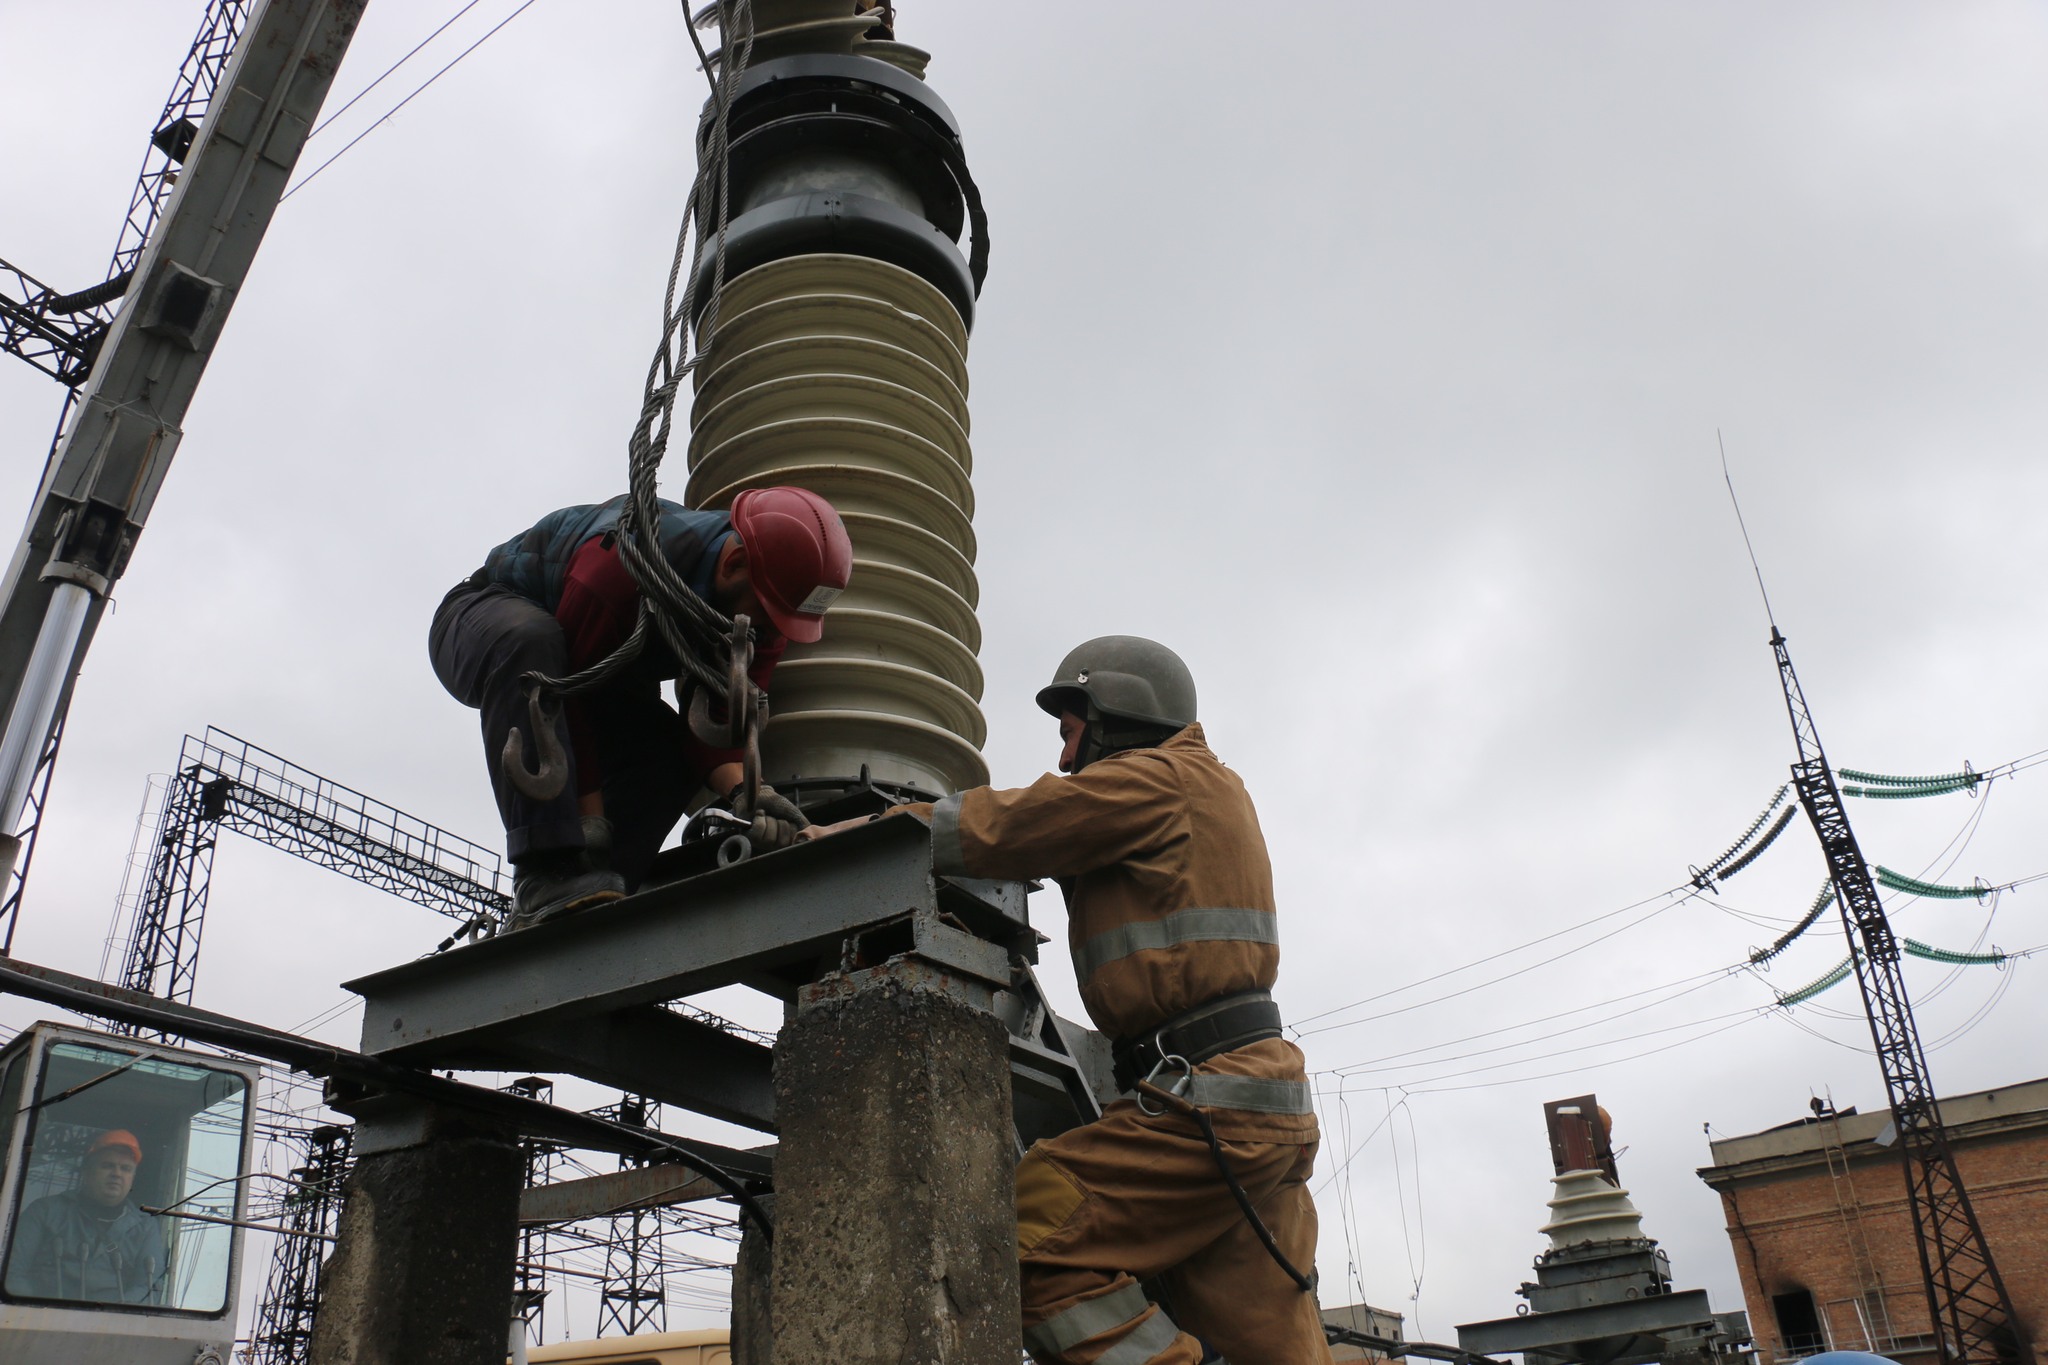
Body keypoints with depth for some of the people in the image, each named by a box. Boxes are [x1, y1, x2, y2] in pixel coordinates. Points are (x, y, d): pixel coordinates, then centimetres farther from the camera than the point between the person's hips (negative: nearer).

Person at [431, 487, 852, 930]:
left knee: (668, 752, -19)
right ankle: (549, 874, -46)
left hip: (596, 665, 6)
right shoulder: (628, 560, -39)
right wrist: (590, 816, -37)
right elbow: (571, 696, -36)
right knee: (530, 642, -41)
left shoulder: (759, 616, -17)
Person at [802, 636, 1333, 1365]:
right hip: (1271, 1107, 10)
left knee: (1030, 1240, -10)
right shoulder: (1207, 789, 26)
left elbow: (1000, 829, -6)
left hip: (1205, 1100, -10)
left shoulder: (1159, 779, -4)